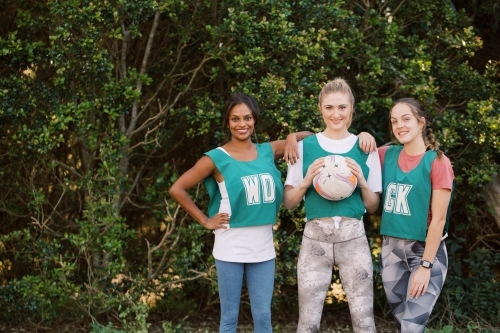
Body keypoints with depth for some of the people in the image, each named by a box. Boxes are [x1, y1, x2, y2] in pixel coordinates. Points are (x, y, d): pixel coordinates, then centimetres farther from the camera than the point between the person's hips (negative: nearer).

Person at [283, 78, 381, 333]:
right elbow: (288, 202, 7)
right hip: (315, 238, 0)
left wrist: (361, 182, -8)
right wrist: (306, 180, -11)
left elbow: (372, 207, 10)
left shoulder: (365, 149, 7)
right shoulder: (305, 147, 4)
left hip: (353, 238, 1)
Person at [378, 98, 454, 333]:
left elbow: (438, 219, -13)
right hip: (391, 248, 5)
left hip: (425, 250, -5)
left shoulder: (437, 162, -10)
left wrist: (425, 265, -16)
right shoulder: (386, 155, 3)